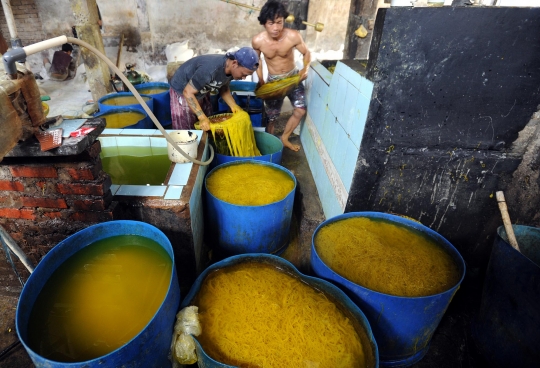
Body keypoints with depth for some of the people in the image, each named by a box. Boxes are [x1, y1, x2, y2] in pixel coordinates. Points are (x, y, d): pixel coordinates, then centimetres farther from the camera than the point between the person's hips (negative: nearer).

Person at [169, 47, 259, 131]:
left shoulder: (230, 68, -16)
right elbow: (188, 92, -33)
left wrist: (233, 105, -12)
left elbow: (224, 88, 3)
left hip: (201, 92, 7)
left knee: (207, 129, 9)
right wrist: (202, 117, -37)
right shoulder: (210, 69, -39)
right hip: (182, 91, -7)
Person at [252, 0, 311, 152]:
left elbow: (306, 53, -6)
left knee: (300, 110, -5)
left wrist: (305, 68, -24)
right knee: (271, 117, 3)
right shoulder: (257, 41, -20)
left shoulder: (293, 36, -23)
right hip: (273, 81, -1)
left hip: (293, 76, 1)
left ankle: (284, 138, 17)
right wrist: (260, 80, -3)